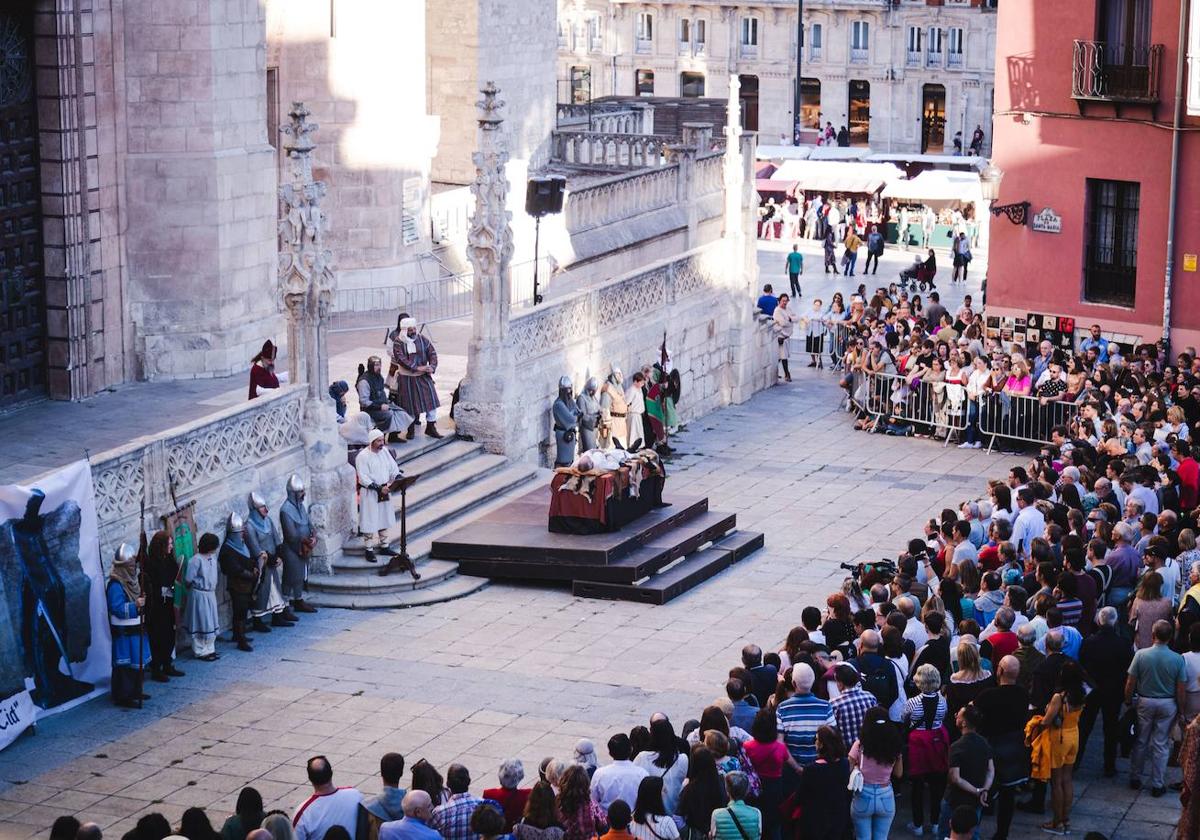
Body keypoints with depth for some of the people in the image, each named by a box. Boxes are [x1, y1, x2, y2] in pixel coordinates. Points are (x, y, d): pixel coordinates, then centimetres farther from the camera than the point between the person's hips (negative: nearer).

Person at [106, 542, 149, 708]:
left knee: (137, 662, 16)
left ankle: (134, 691, 27)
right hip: (124, 632, -9)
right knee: (126, 663, -6)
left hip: (135, 629, 9)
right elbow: (117, 608, -25)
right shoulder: (115, 584, -19)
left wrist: (142, 601, 7)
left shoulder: (132, 579, 10)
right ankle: (123, 696, -2)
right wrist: (135, 605, -33)